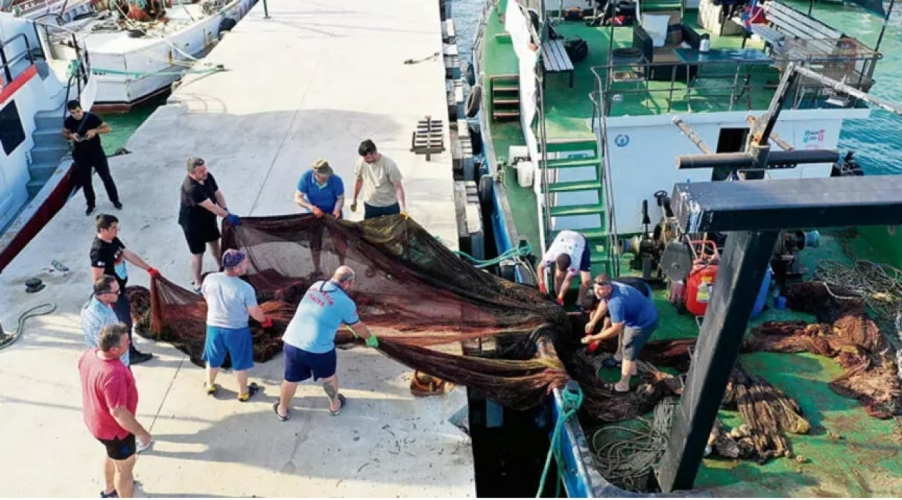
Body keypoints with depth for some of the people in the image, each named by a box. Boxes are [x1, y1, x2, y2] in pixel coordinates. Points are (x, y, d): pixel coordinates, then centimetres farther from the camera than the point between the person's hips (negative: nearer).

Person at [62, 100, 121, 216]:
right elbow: (64, 133, 11)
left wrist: (95, 130, -28)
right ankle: (91, 204, 25)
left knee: (106, 177, 4)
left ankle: (115, 200, 21)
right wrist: (70, 135, -13)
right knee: (85, 181, 10)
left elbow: (108, 128, -11)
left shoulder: (91, 117, -14)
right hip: (81, 155, 2)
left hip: (96, 152, -2)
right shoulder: (68, 121, -6)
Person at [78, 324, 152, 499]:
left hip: (96, 421, 9)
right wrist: (142, 433, -21)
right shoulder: (113, 374, -40)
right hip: (114, 429, -9)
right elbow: (118, 413, -34)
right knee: (124, 467, 15)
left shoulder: (89, 354, -13)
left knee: (113, 456, 34)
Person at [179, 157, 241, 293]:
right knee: (197, 254, 5)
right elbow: (211, 206, -36)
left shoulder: (207, 176, -14)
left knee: (215, 242, 26)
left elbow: (217, 193, -4)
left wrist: (226, 210, -16)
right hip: (192, 223, -8)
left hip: (208, 218, 8)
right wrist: (228, 216, -31)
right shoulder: (191, 188, -37)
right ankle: (197, 284, 23)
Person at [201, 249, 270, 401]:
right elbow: (255, 312, -16)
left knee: (213, 360, 27)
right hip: (237, 330, -3)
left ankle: (210, 386, 49)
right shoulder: (245, 288, -28)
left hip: (214, 327, 4)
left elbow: (207, 299, 4)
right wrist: (265, 320, 6)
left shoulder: (210, 279, -16)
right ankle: (243, 392, 38)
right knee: (240, 364, 19)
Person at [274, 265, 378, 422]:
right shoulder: (346, 302, -12)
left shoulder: (316, 286, 6)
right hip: (318, 349, -4)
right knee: (328, 376, 25)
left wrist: (346, 322, 38)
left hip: (291, 343, 4)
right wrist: (370, 338, 26)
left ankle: (282, 410, 45)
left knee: (291, 379, 24)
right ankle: (335, 405, 48)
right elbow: (357, 327, 5)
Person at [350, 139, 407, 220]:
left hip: (390, 205, -3)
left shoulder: (389, 165, -24)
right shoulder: (361, 163, -13)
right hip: (370, 205, 3)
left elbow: (398, 187, -21)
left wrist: (403, 208, -30)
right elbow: (359, 181, 6)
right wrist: (354, 200, 16)